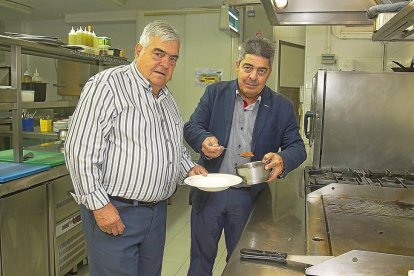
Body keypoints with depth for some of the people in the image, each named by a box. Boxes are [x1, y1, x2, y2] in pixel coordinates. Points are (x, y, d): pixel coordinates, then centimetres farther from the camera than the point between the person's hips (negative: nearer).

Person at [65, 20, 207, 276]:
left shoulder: (167, 96, 12)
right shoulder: (108, 84, -14)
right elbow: (81, 149, -18)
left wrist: (189, 166, 6)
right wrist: (99, 204, -19)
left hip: (157, 211, 8)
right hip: (114, 212, -8)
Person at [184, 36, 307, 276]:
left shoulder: (282, 107, -2)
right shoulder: (215, 92, 0)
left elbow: (297, 147, -3)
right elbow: (191, 127, -4)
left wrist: (282, 160, -27)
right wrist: (204, 140, -28)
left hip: (250, 196, 0)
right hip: (210, 191, 0)